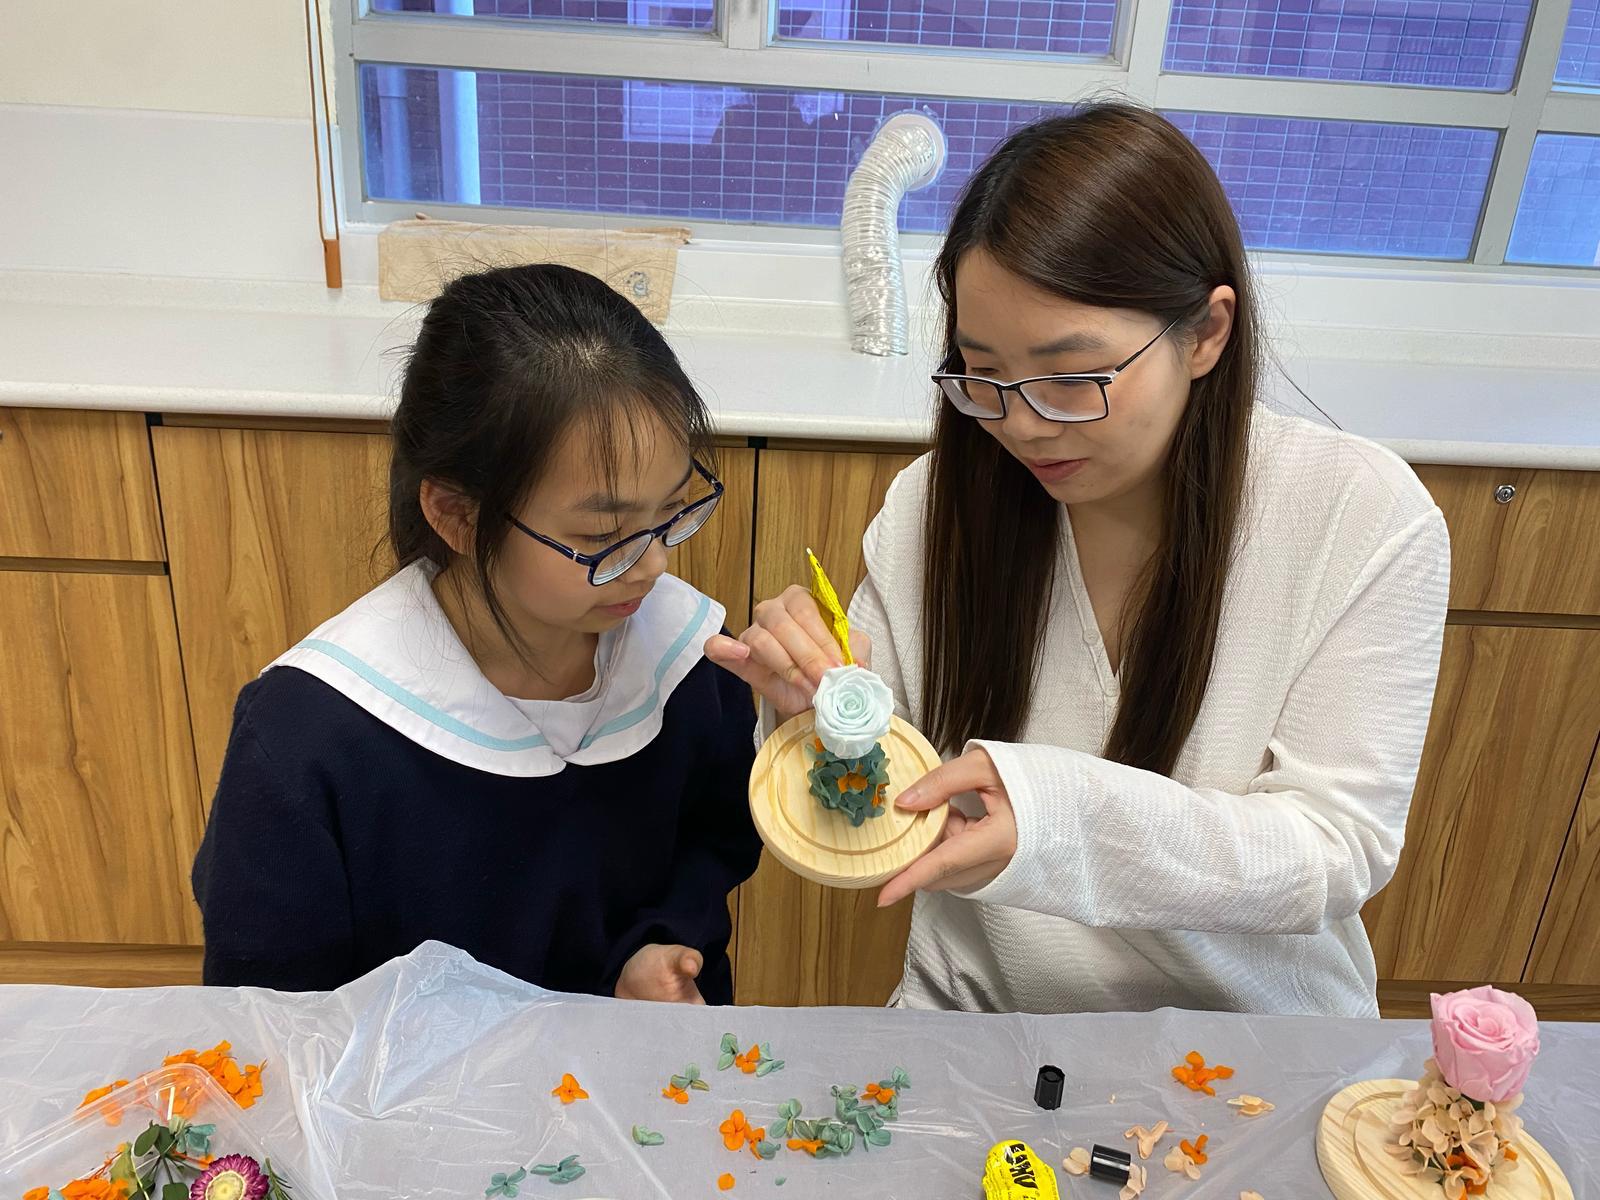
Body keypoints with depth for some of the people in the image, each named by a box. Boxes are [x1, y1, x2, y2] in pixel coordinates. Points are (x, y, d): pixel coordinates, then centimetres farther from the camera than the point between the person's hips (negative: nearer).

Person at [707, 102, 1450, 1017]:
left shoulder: (1365, 521, -13)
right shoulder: (938, 503, -7)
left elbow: (1339, 847, -15)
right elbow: (879, 804, 0)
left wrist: (1064, 819, -31)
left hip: (1253, 1032, 2)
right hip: (972, 1009, 0)